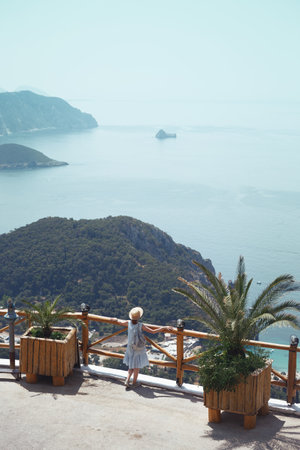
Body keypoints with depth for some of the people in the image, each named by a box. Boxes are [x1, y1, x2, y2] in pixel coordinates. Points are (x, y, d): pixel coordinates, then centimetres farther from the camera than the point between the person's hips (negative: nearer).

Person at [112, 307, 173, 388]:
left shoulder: (128, 323, -13)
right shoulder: (141, 326, -25)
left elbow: (118, 321, 5)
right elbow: (153, 331, -25)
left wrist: (116, 319, 28)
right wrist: (165, 328, -20)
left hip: (130, 347, 4)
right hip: (139, 348, -4)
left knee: (131, 365, 21)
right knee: (137, 366, 13)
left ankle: (127, 380, 9)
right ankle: (134, 382, 26)